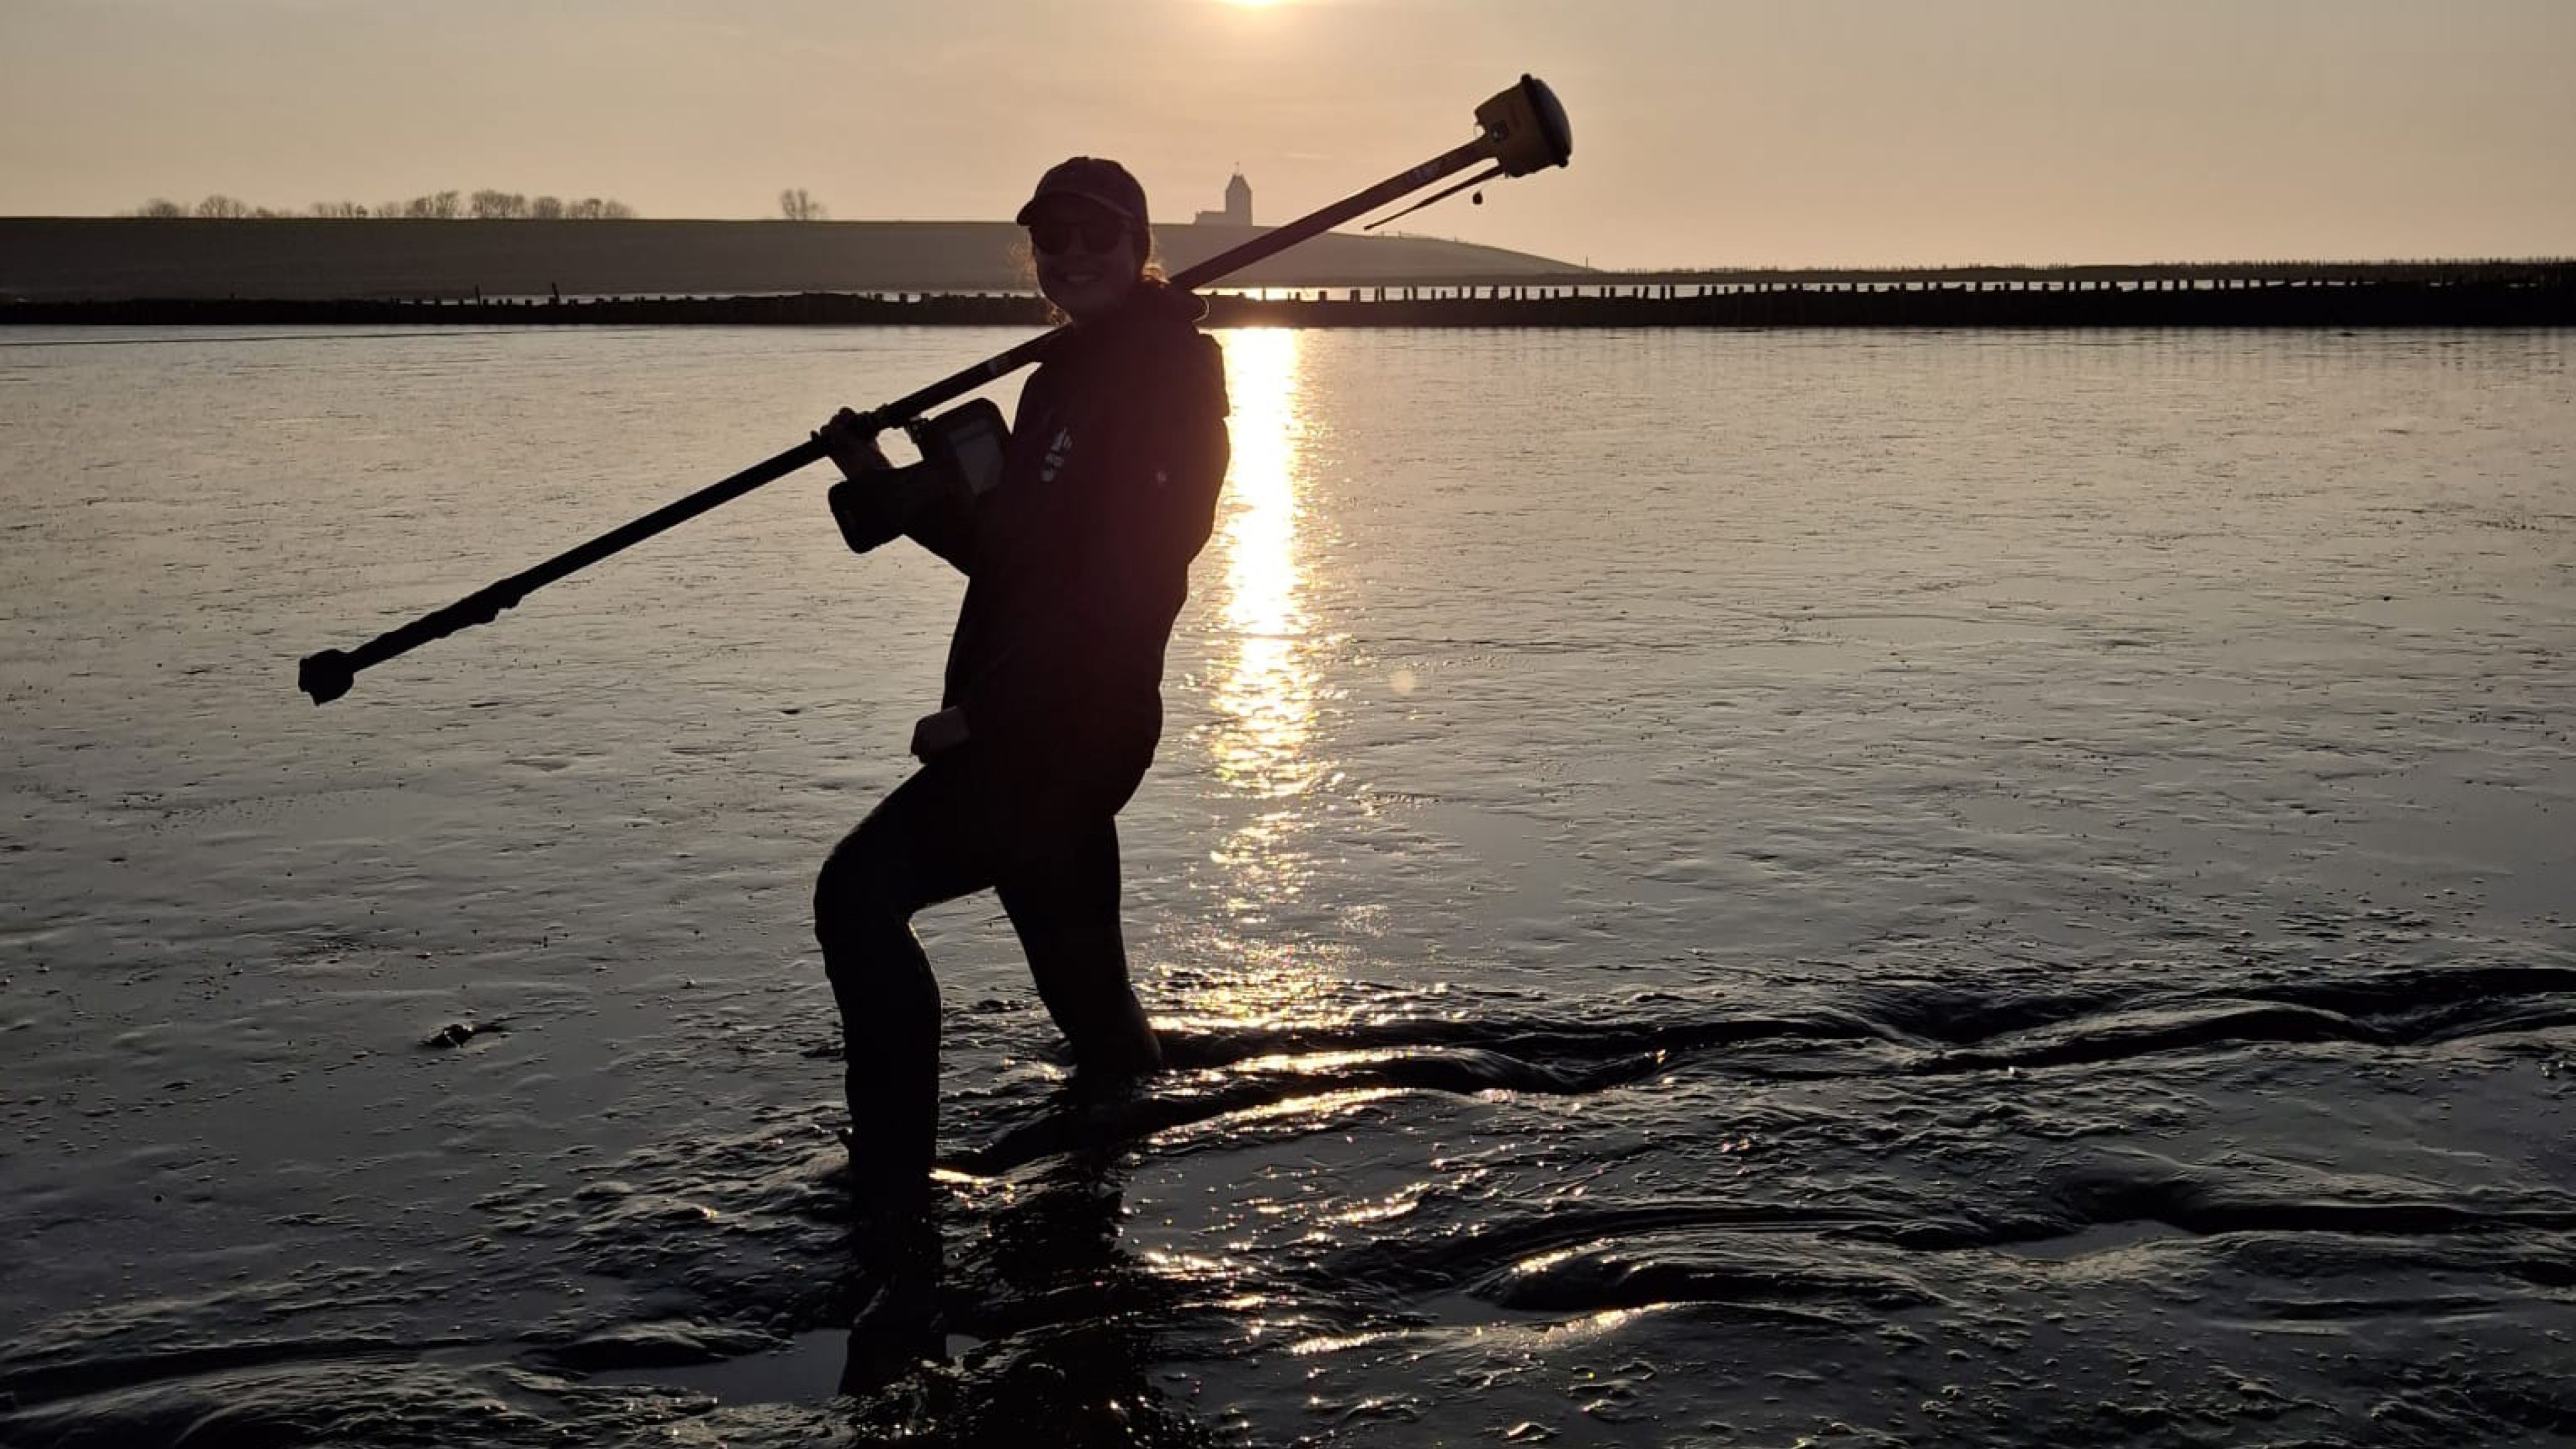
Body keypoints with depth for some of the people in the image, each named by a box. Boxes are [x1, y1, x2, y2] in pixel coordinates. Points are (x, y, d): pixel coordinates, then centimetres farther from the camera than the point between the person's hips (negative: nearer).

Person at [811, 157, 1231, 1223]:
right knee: (1074, 956, 22)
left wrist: (984, 709, -22)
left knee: (861, 892, -13)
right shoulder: (1070, 375, 18)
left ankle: (892, 1184, -8)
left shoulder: (1165, 370, -12)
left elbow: (1125, 572, -22)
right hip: (1045, 726, 10)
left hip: (1057, 727, -10)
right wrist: (885, 484, 9)